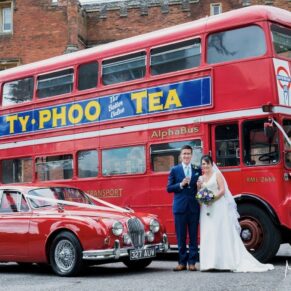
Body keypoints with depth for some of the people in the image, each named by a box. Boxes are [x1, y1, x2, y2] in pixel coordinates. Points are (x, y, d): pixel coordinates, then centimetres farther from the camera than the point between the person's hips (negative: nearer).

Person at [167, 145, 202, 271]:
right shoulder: (174, 170, 6)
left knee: (193, 236, 3)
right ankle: (182, 262, 9)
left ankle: (192, 262, 8)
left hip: (194, 207, 1)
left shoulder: (197, 170, 10)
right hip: (180, 207, -1)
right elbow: (169, 188, 2)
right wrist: (181, 184, -11)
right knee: (181, 236, 3)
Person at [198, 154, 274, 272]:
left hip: (218, 206, -5)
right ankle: (210, 262, -2)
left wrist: (212, 198, -17)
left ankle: (226, 261, -6)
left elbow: (222, 190, -6)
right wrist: (198, 187, -5)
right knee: (208, 234, -1)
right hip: (206, 209, 5)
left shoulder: (217, 175, 2)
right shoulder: (201, 178, 16)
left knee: (222, 233, -7)